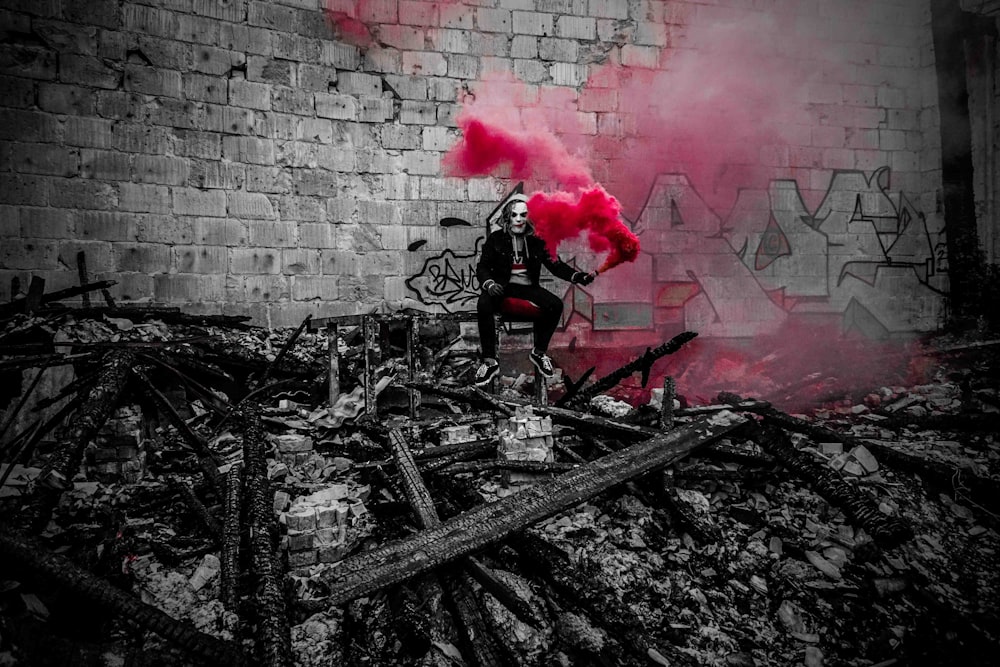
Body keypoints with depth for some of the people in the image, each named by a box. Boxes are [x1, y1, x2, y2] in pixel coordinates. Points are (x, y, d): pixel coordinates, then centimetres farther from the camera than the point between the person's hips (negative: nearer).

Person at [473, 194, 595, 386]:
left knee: (556, 305, -21)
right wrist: (489, 283, -25)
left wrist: (578, 276, -14)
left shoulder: (537, 241, 3)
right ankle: (489, 361, -25)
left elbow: (556, 265, 2)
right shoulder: (496, 239, -1)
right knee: (484, 305, -33)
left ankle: (539, 352, -1)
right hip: (502, 286, -2)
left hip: (528, 287, 2)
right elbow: (482, 267, -3)